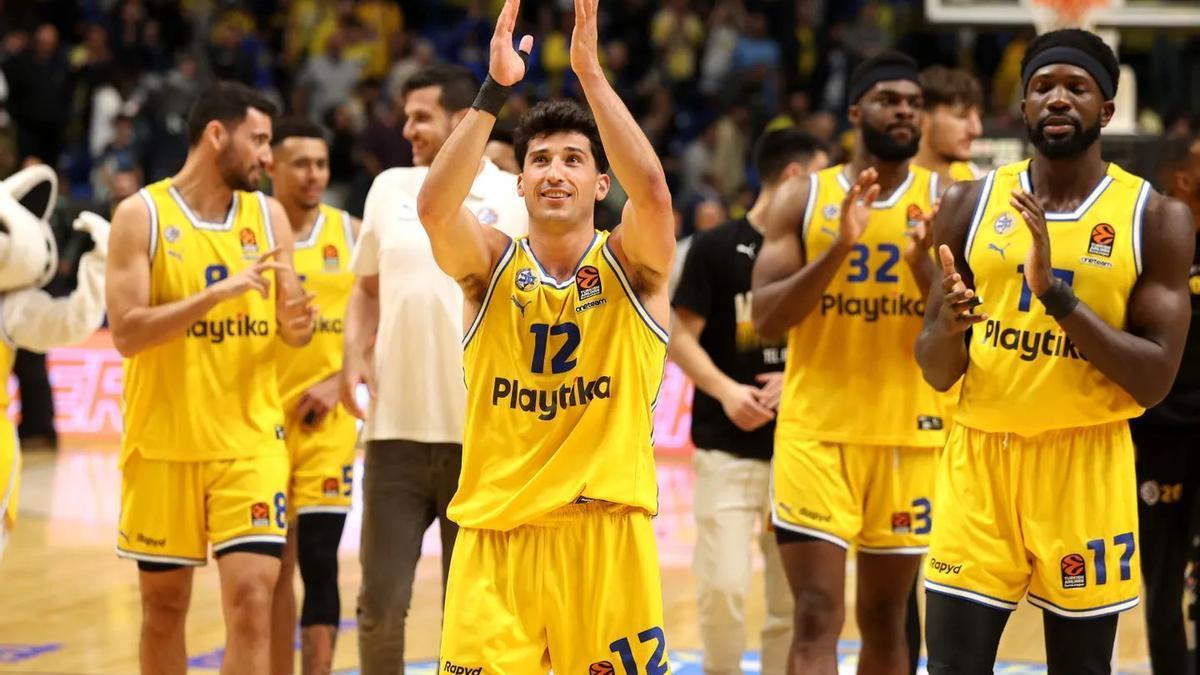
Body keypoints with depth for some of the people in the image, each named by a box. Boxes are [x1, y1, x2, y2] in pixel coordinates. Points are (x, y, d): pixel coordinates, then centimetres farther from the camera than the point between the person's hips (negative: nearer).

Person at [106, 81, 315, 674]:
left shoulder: (268, 215, 5)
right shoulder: (141, 215, -7)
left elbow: (292, 330, 9)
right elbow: (126, 333, -15)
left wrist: (296, 324, -15)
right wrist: (218, 294, -23)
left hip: (251, 441, 2)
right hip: (164, 441, -2)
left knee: (251, 599, -9)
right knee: (164, 605, 10)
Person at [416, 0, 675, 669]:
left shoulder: (630, 265, 2)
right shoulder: (493, 264, 4)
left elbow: (654, 192, -20)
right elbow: (435, 206, -16)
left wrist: (590, 71, -23)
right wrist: (496, 88, -24)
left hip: (608, 536, -1)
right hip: (497, 537, 1)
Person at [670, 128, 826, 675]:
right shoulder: (716, 247, -3)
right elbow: (680, 339, -3)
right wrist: (724, 389, -19)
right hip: (728, 448, -4)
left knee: (793, 596, 5)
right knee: (723, 586, -11)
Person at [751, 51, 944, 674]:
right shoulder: (803, 198, 2)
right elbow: (766, 319, -6)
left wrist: (923, 263, -20)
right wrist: (839, 247, -18)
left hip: (908, 433, 2)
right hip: (815, 430, -1)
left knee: (884, 618, 12)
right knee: (817, 618, -9)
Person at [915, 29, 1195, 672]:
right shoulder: (970, 204, 4)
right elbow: (935, 373, 6)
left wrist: (1056, 293, -20)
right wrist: (947, 326, -18)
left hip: (1086, 465, -1)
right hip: (980, 456, 1)